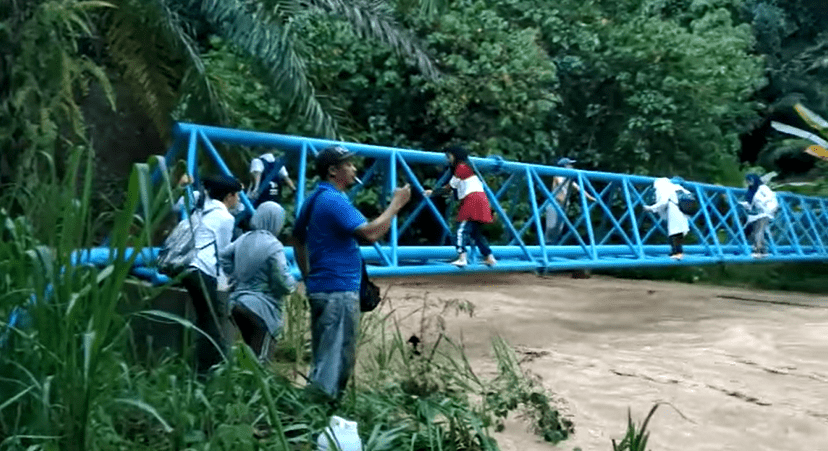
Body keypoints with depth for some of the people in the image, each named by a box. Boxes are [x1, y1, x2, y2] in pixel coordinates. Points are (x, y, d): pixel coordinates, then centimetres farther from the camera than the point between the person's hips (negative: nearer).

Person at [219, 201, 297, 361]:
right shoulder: (273, 246, -16)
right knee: (260, 359, -2)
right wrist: (293, 284, 3)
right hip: (262, 307, -8)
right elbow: (283, 282, -17)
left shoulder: (243, 239, 8)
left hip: (236, 303, 8)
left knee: (250, 353, 19)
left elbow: (223, 256, 18)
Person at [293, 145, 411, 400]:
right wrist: (396, 204, -16)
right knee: (338, 358, -2)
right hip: (339, 290, -10)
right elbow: (370, 233, -26)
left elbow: (298, 239, 22)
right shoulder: (334, 200, -17)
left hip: (319, 287, 10)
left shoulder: (315, 199, 14)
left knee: (322, 356, 19)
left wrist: (308, 277, 23)